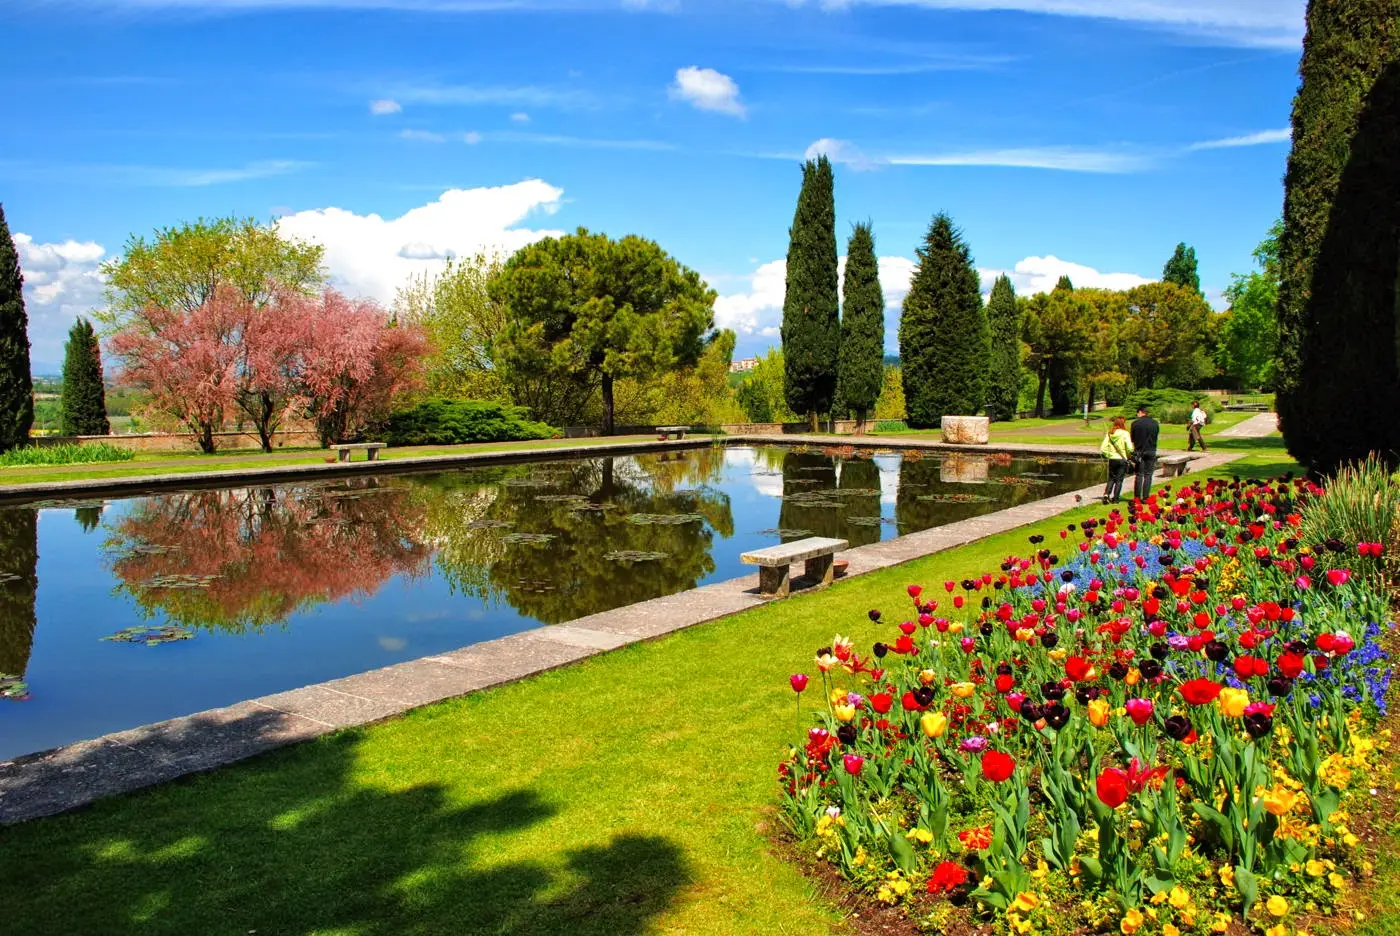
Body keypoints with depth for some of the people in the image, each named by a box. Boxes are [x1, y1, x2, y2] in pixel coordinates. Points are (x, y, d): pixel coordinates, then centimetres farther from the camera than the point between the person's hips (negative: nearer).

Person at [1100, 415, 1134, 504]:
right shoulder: (1125, 434, -9)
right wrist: (1129, 456, 4)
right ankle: (1115, 498, 6)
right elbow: (1129, 448, -14)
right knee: (1119, 480, 6)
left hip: (1112, 459, 3)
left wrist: (1108, 455, 9)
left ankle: (1106, 494, -4)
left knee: (1111, 479, 15)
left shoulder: (1109, 433, 0)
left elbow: (1103, 448, -3)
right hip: (1122, 459, -3)